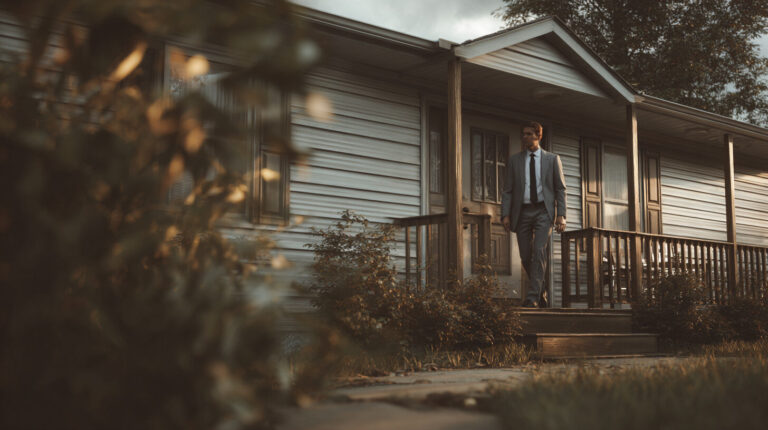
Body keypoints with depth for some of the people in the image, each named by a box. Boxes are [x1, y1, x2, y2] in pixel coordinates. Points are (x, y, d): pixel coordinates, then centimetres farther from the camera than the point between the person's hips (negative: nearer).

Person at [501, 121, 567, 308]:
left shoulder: (552, 159, 8)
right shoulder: (514, 160, 11)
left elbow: (560, 188, 6)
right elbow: (507, 190, 8)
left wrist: (561, 215, -5)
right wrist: (505, 214, -4)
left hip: (543, 210, -2)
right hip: (522, 211, 2)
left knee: (539, 251, -17)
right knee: (526, 256, 1)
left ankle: (533, 297, -18)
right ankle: (542, 292, 20)